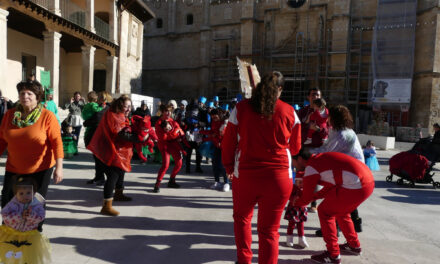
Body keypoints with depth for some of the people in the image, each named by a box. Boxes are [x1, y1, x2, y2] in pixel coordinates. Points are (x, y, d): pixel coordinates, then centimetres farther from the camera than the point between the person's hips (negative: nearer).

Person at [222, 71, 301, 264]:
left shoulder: (241, 108, -3)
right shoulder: (289, 112, -1)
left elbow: (228, 142, 1)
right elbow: (295, 148, 8)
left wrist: (229, 167, 15)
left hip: (245, 175, 0)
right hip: (279, 177, 0)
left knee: (242, 218, 25)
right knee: (269, 229, 13)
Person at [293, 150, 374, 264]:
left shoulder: (310, 167, -5)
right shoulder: (321, 158, 22)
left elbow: (306, 199, 4)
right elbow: (330, 187, 30)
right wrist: (313, 196, 29)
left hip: (356, 186, -10)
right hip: (368, 182, 10)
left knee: (324, 212, 5)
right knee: (340, 211, 28)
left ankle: (333, 255, 11)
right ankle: (354, 246, 43)